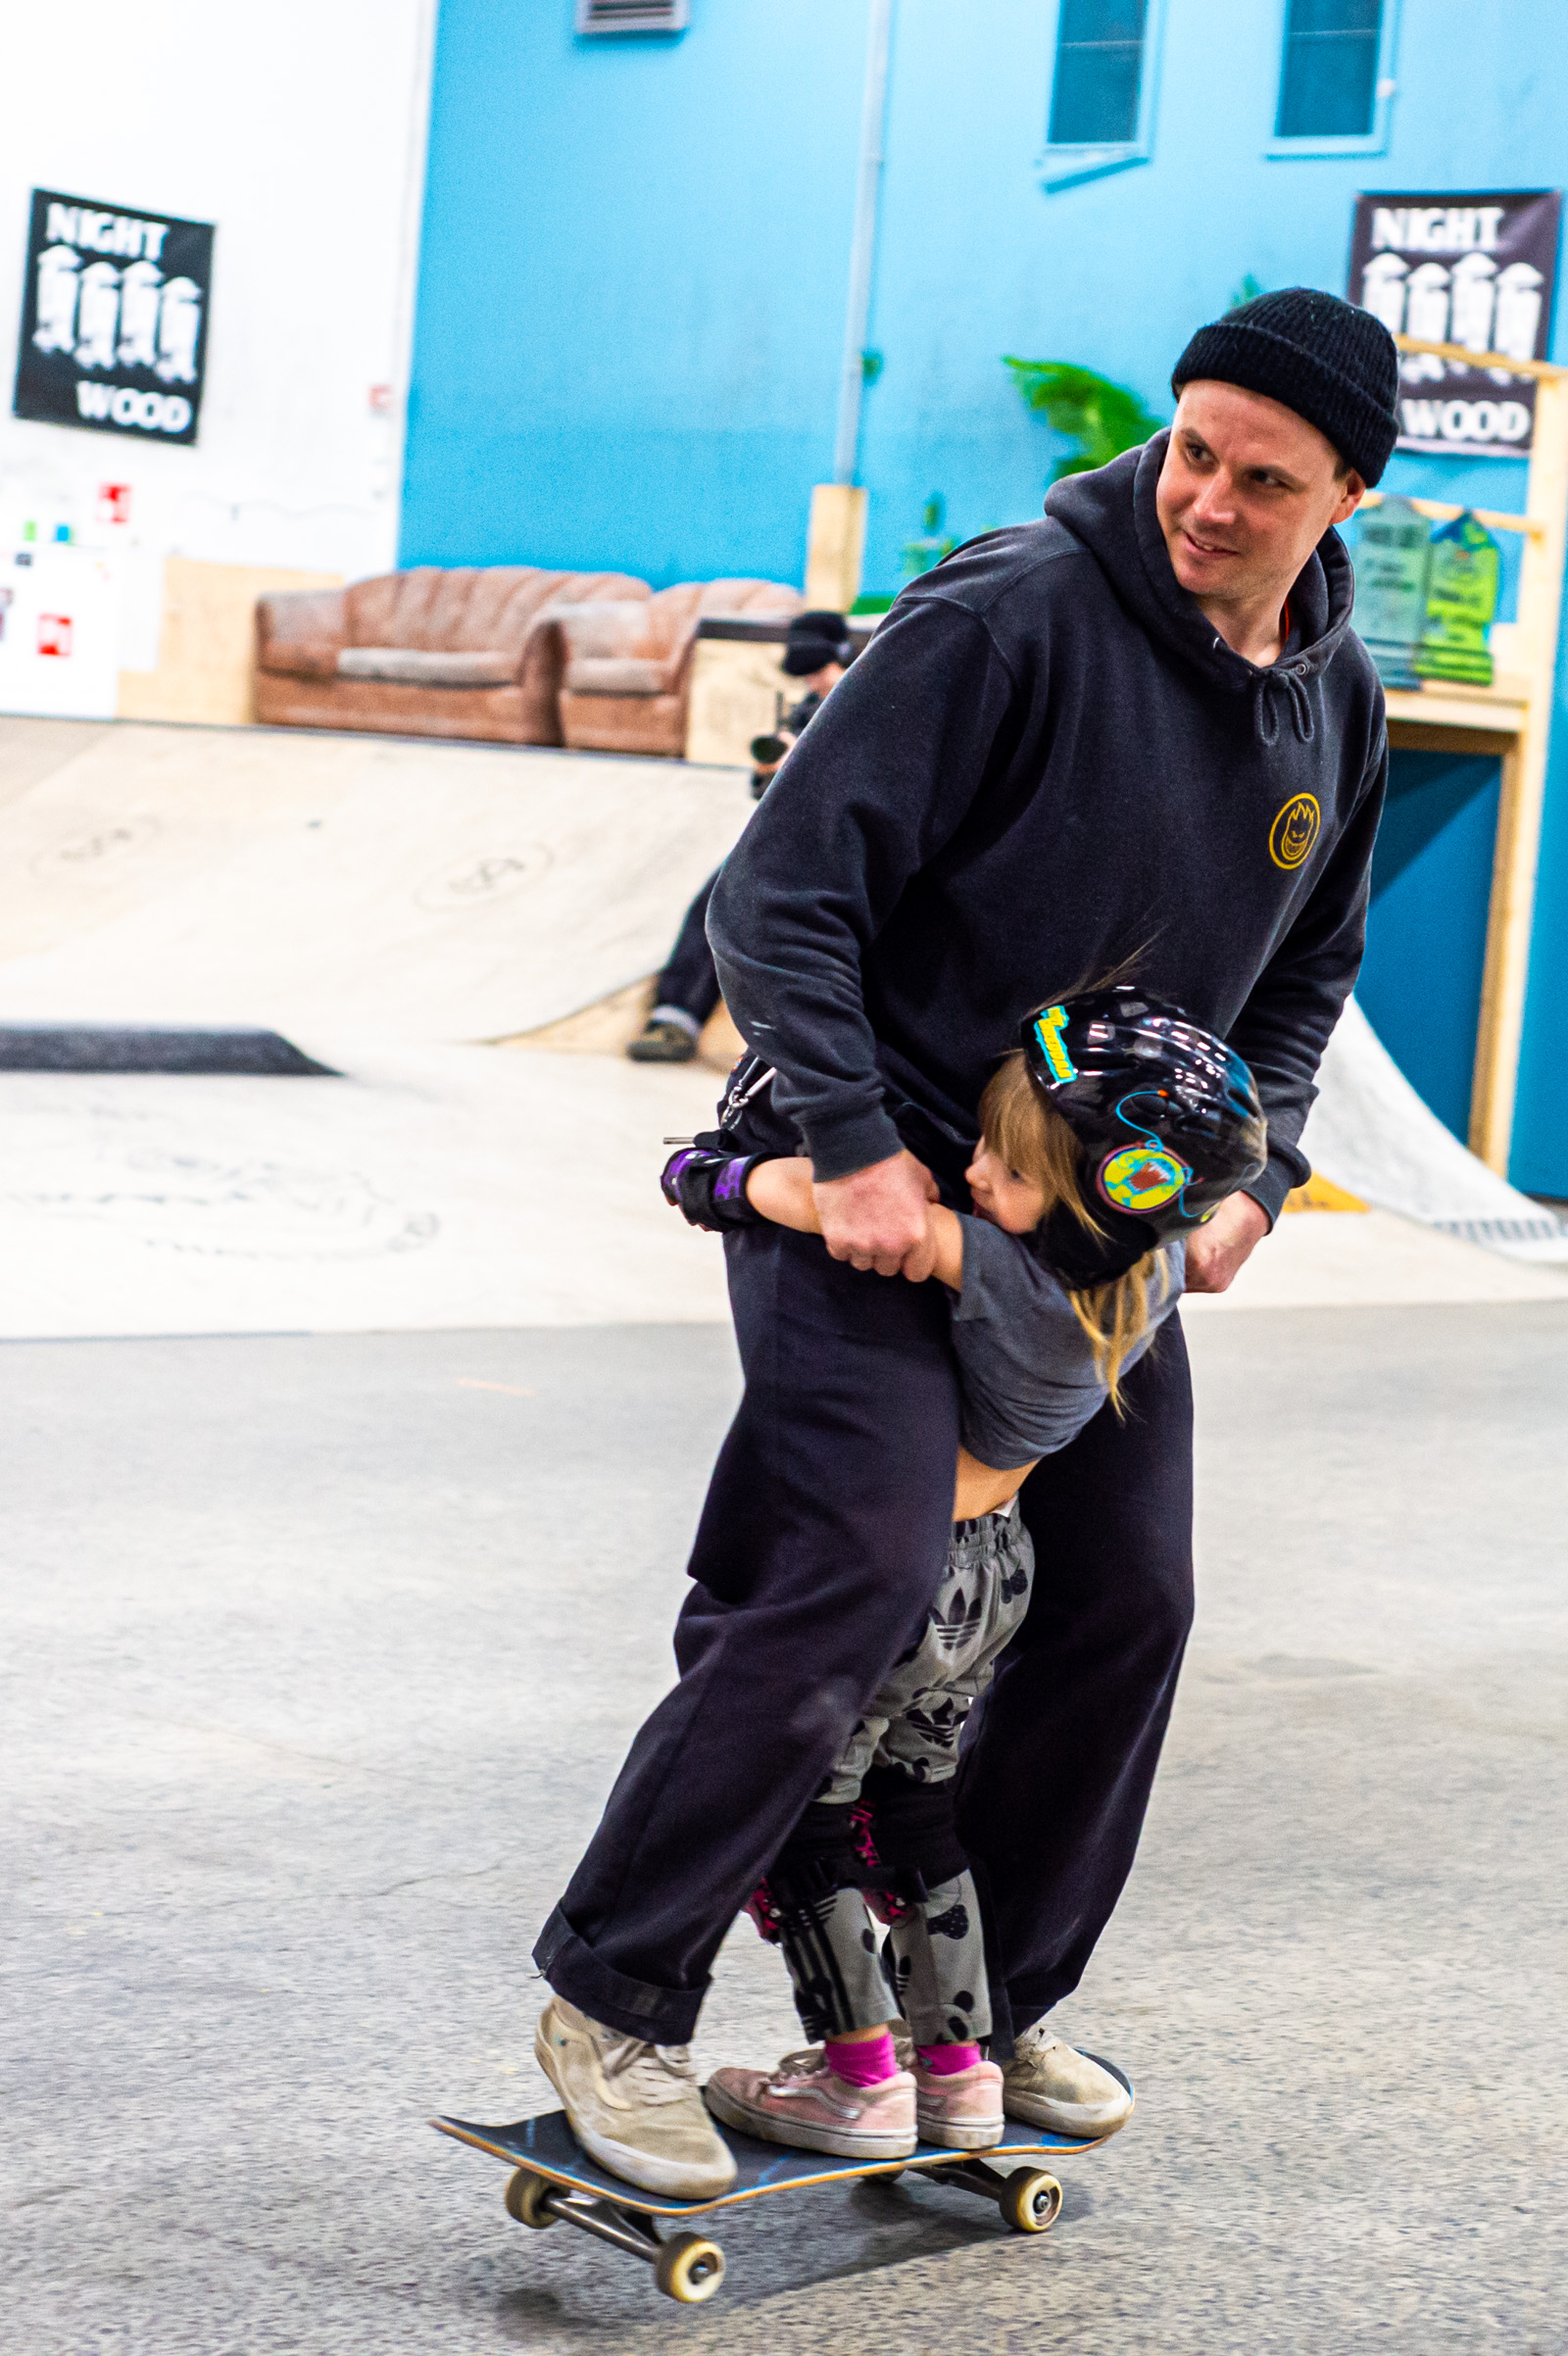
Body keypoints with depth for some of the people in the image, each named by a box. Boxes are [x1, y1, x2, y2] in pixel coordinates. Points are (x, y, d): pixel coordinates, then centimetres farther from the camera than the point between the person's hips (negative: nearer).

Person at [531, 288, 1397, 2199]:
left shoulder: (1337, 706, 4)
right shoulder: (1012, 614, -19)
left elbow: (1301, 979, 19)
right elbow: (784, 888, -19)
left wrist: (1252, 1178, 4)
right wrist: (856, 1142, -25)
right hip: (869, 1179, -7)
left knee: (1127, 1602, 9)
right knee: (857, 1577, -19)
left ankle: (992, 2002, 27)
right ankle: (617, 1988, -5)